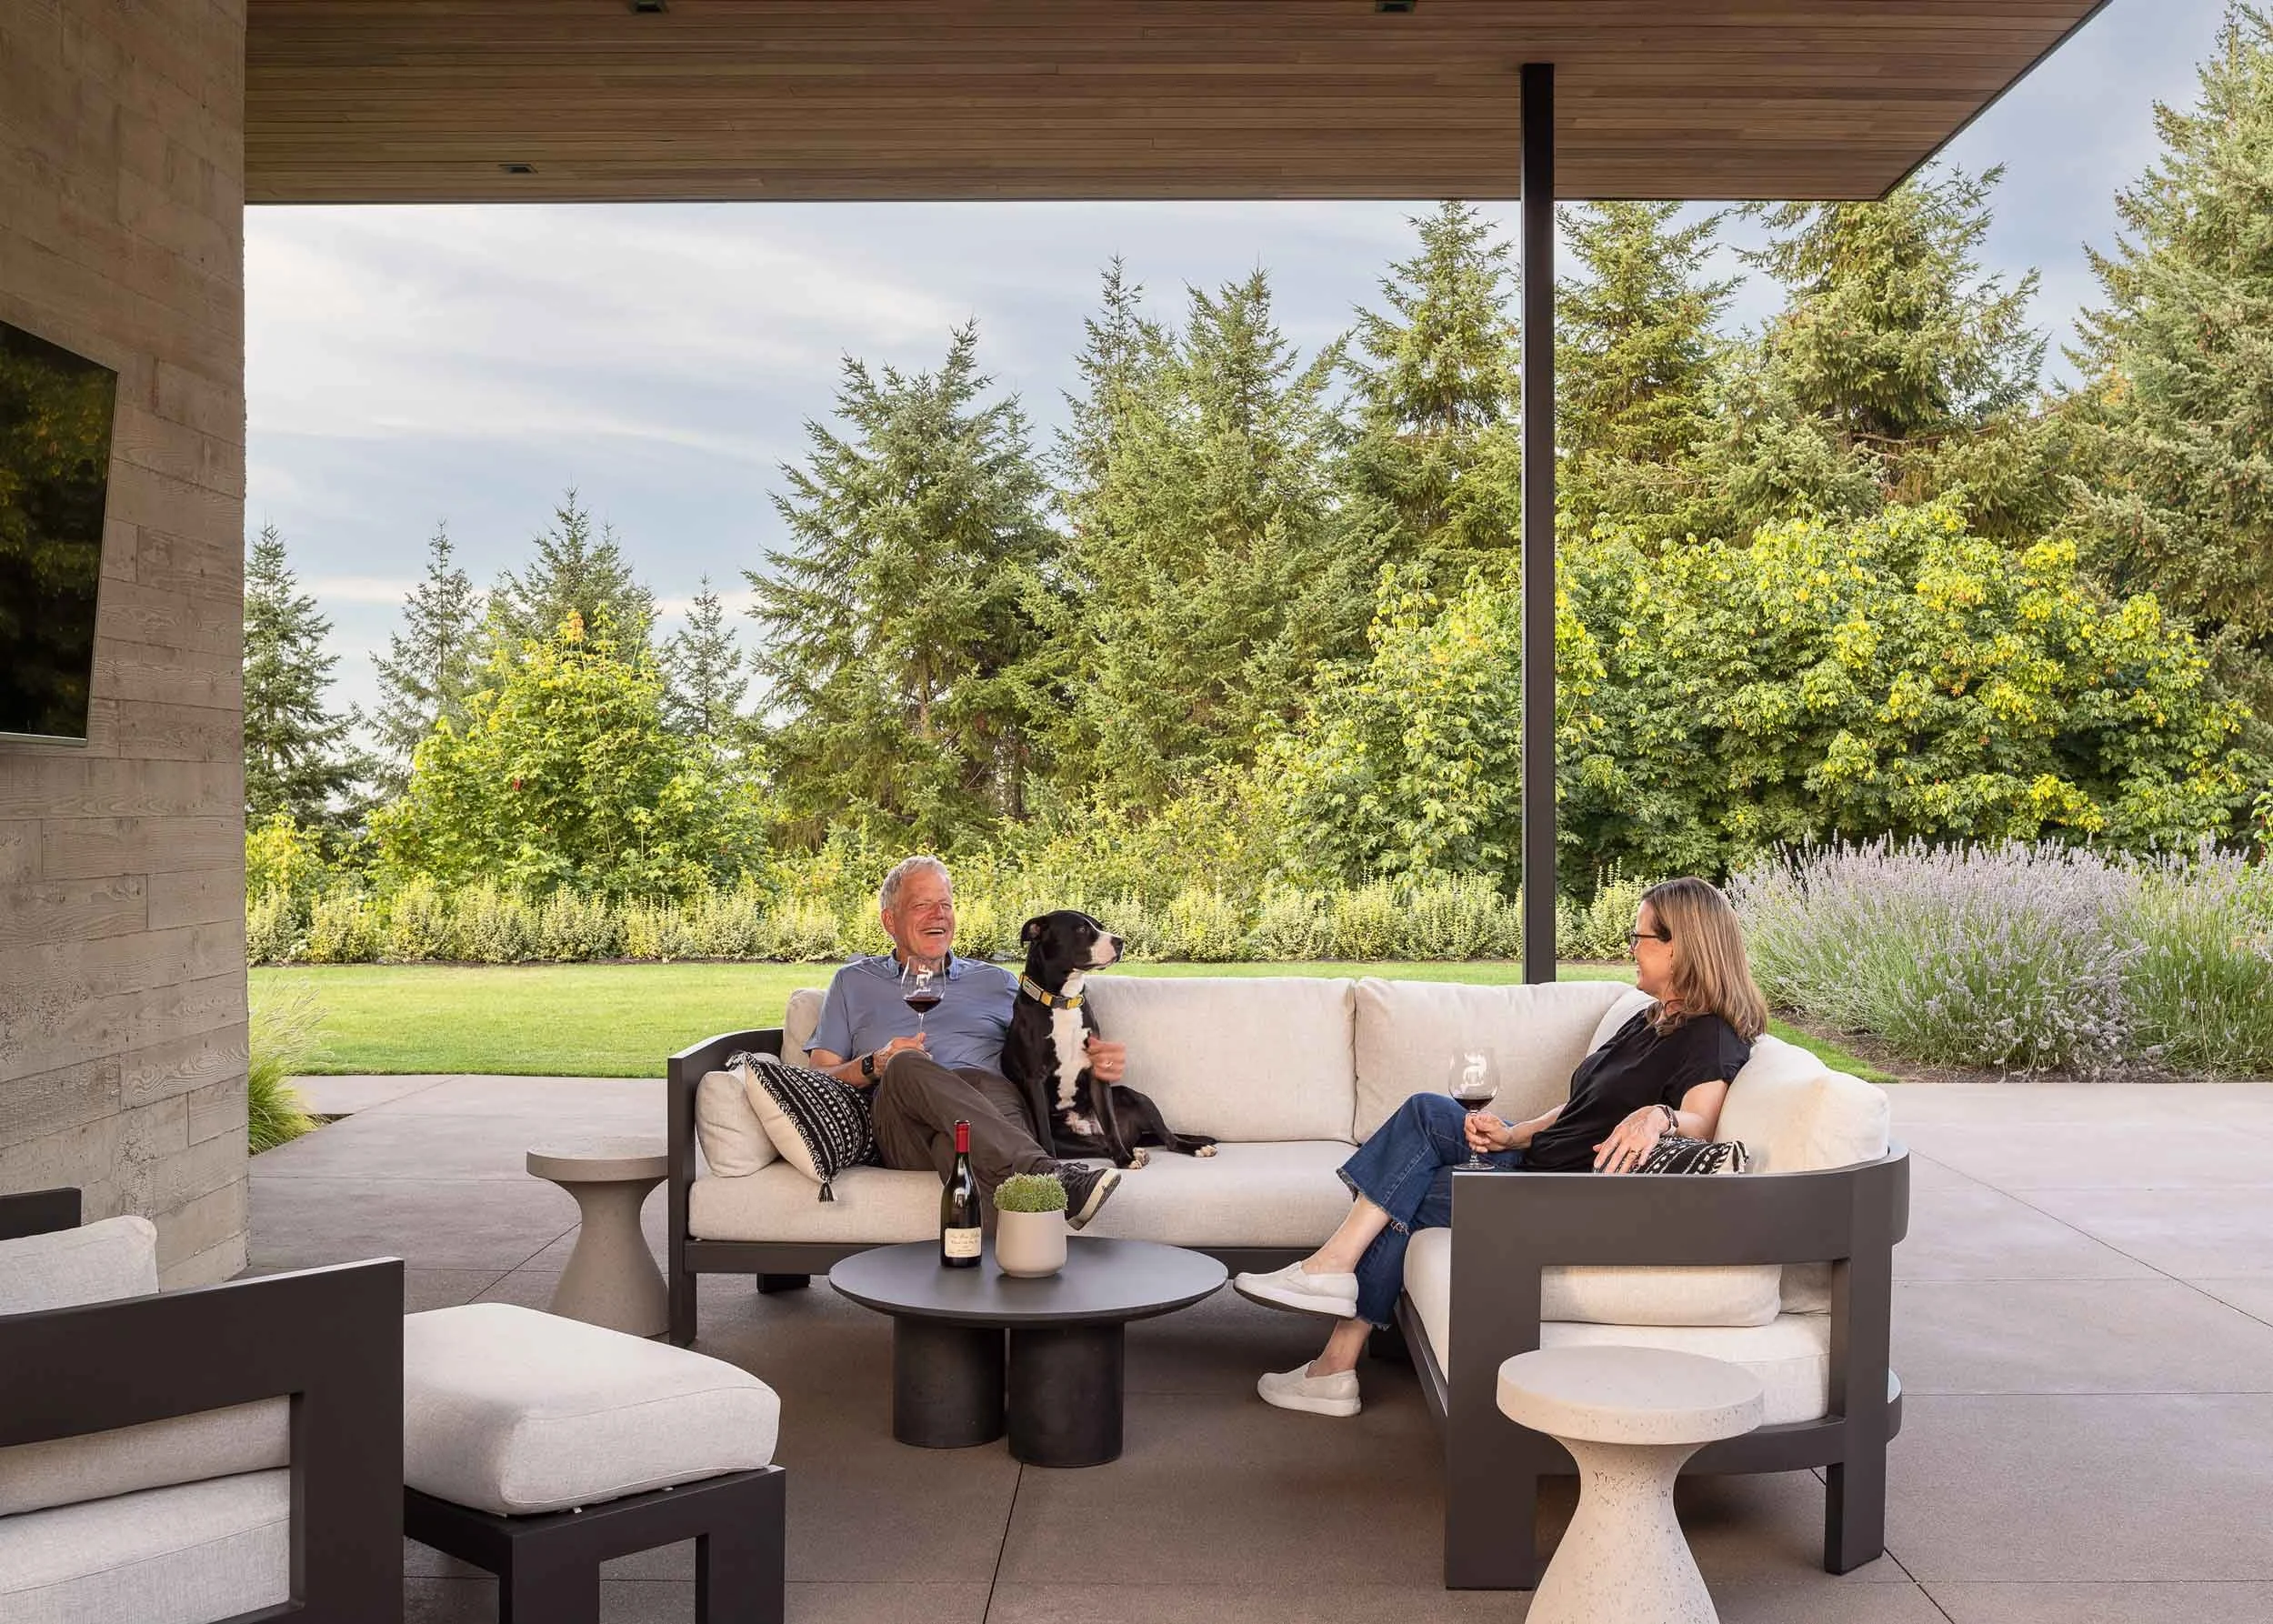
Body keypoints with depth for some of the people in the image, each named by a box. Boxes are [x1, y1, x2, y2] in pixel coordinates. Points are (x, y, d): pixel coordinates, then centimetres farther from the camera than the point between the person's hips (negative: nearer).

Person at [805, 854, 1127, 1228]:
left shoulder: (995, 981, 29)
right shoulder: (853, 983, 27)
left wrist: (1098, 1061, -2)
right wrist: (876, 1065, -3)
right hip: (904, 1134, -1)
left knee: (986, 1082, -35)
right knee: (905, 1065, -35)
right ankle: (1048, 1176, -54)